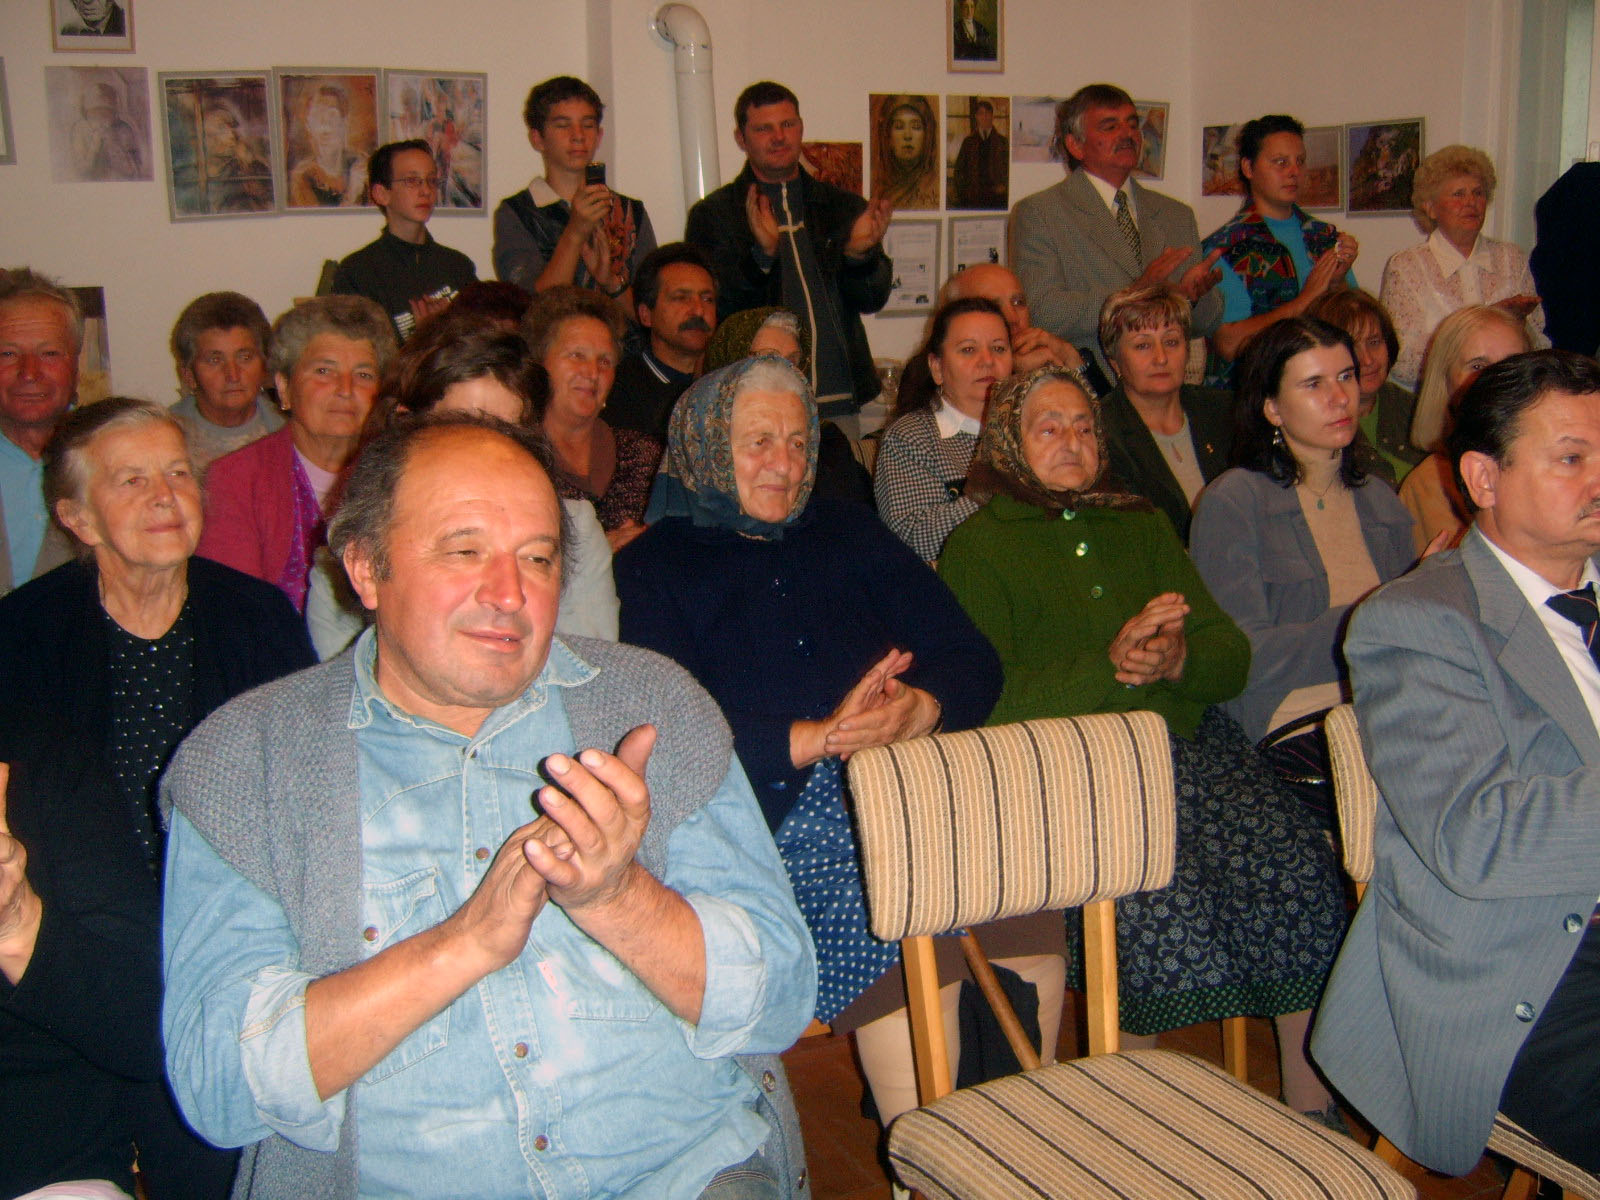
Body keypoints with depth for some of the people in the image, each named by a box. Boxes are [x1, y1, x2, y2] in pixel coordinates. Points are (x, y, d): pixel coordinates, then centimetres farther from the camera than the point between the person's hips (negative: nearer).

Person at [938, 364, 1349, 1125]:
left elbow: (1232, 656, 15)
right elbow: (989, 702, -5)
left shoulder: (1141, 526, 22)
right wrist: (1110, 665, -15)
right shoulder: (976, 548, 8)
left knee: (1299, 874, -22)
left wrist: (1177, 661, -8)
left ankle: (1310, 1104, -7)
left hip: (1187, 742, 4)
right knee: (1162, 904, -31)